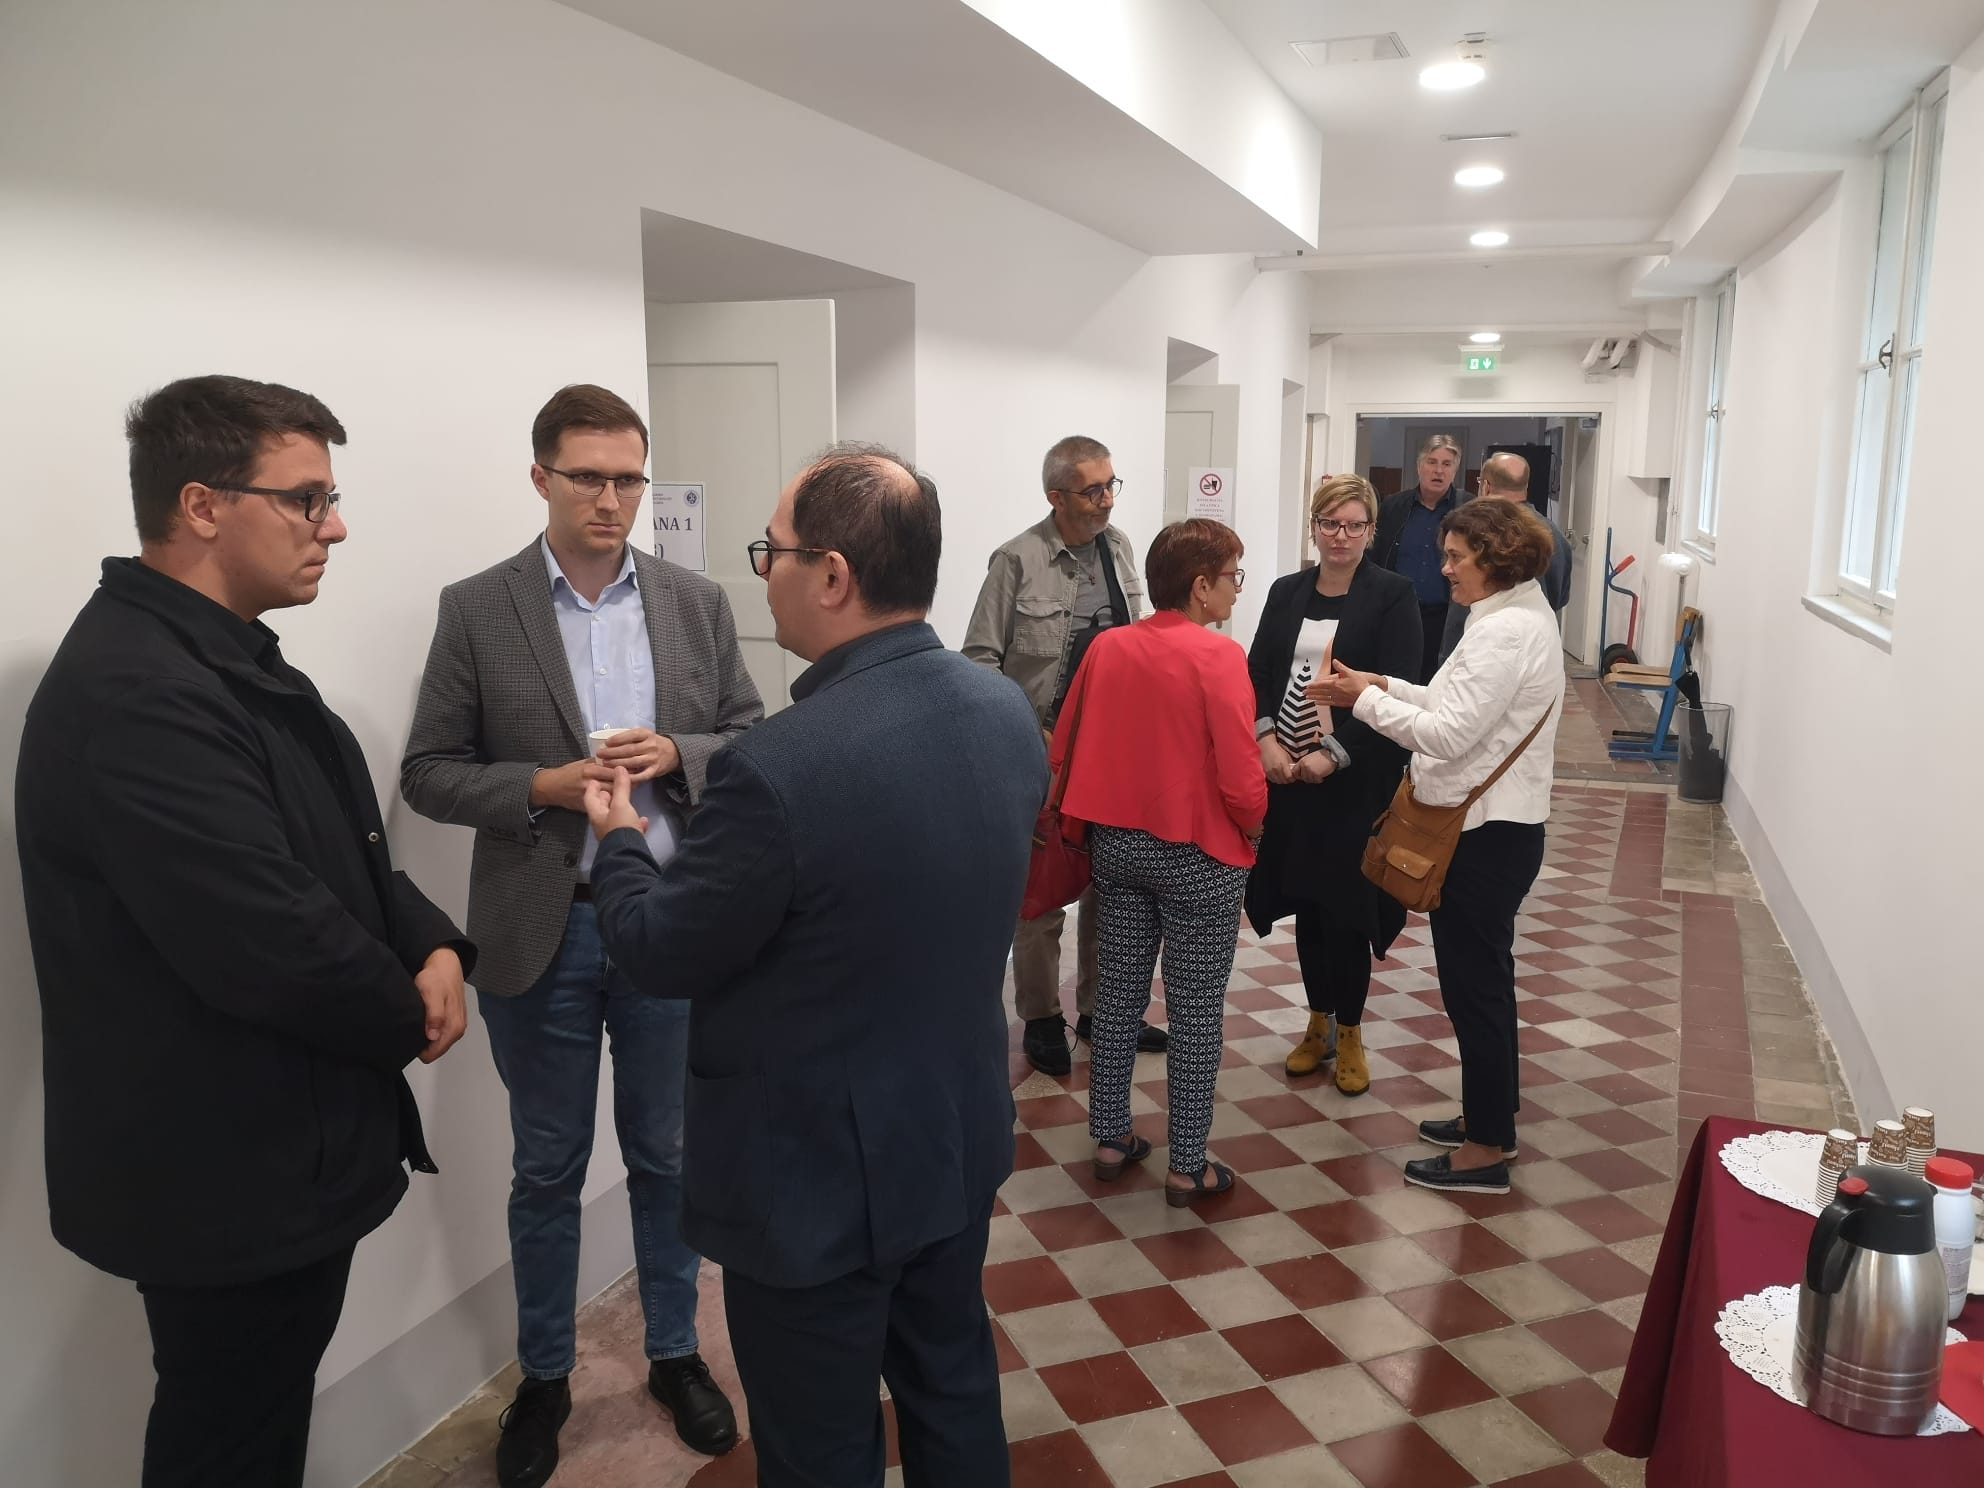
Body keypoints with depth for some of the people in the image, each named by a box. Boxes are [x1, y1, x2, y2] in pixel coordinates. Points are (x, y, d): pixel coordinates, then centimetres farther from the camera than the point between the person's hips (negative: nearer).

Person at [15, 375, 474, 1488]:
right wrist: (410, 1018, -11)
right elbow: (272, 943, -30)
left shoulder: (231, 659, 8)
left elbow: (346, 848, 13)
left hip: (288, 1145, 9)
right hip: (230, 1178, -9)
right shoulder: (135, 695, -26)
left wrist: (435, 946, -6)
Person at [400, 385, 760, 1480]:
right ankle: (543, 1377, 34)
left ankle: (674, 1354, 36)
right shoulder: (476, 610, -4)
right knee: (546, 1171, 14)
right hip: (540, 932, -1)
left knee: (665, 1156, 16)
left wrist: (675, 756, -15)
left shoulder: (698, 603, 1)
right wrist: (542, 787, -19)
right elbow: (429, 773, -3)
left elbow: (751, 740, 5)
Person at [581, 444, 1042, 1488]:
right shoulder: (1007, 713, -6)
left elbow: (659, 955, -15)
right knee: (956, 1399, 25)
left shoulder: (780, 766, -30)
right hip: (961, 1138, 7)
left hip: (815, 1177, -7)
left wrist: (619, 842, 4)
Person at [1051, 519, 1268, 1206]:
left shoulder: (1107, 647, 2)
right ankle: (1188, 1166, 15)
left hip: (1116, 844, 6)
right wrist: (1253, 829, 0)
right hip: (1197, 853, -5)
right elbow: (1240, 775, -19)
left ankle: (1111, 1138, 27)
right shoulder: (1217, 656, -16)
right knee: (1196, 1011, 6)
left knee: (1118, 994, 16)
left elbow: (1064, 748, 8)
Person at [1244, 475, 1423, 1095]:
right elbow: (1256, 672, 5)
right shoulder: (1286, 592, 10)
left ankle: (1349, 1032, 21)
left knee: (1347, 905, 2)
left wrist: (1333, 756, -18)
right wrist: (1266, 740, -12)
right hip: (1287, 775, 4)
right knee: (1306, 901, 11)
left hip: (1356, 779, -4)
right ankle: (1318, 1023, 28)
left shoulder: (1393, 596, -4)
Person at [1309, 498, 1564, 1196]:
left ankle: (1486, 1152, 14)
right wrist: (1385, 686, 5)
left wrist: (1365, 700, -15)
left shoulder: (1507, 633, -22)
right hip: (1492, 825, 11)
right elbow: (1459, 707, 14)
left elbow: (1448, 734, -25)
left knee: (1474, 982, 1)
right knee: (1484, 975, 20)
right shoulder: (1517, 615, 11)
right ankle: (1491, 1119, 36)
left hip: (1487, 834, -11)